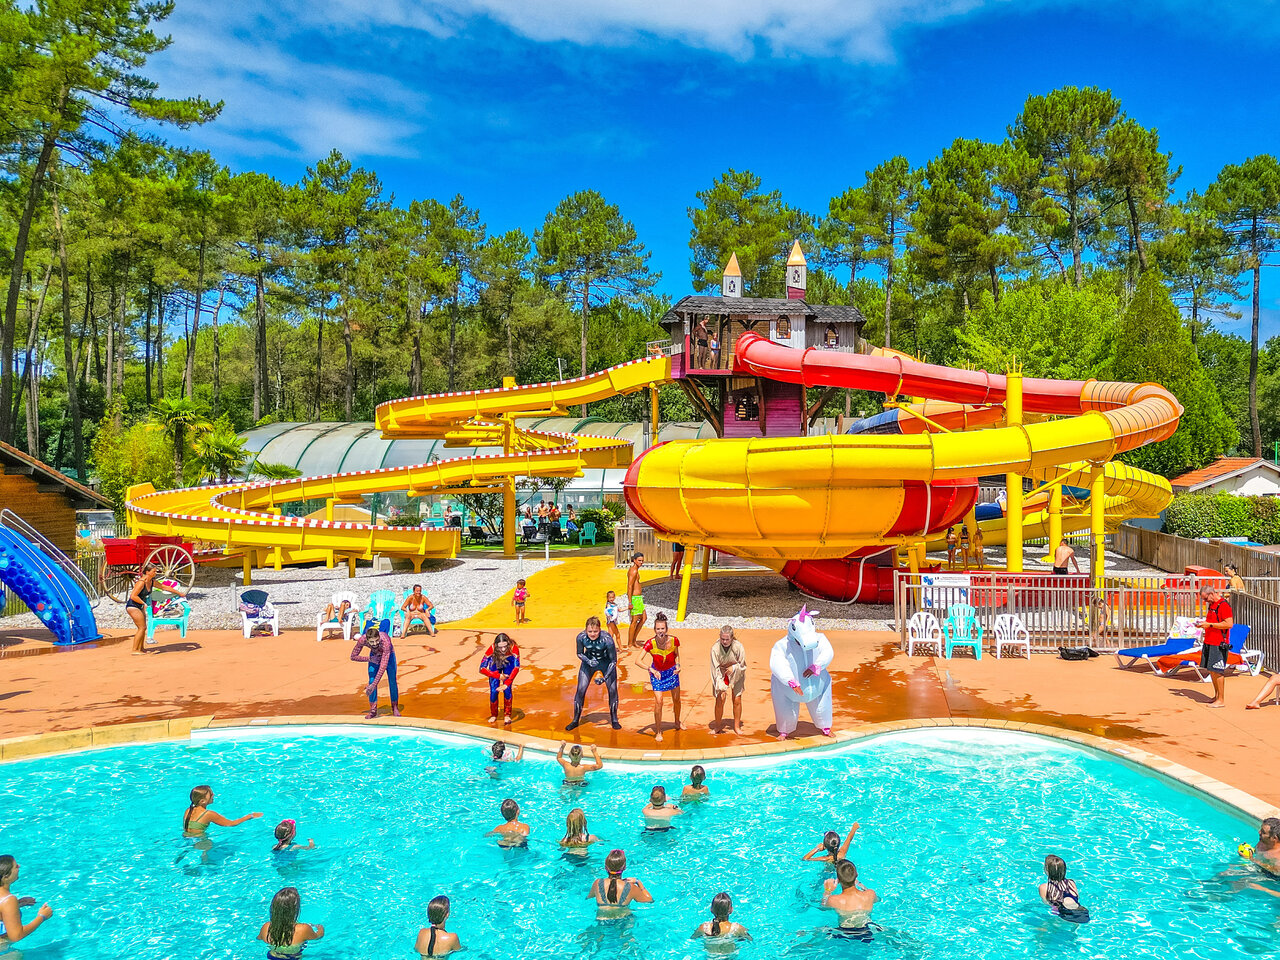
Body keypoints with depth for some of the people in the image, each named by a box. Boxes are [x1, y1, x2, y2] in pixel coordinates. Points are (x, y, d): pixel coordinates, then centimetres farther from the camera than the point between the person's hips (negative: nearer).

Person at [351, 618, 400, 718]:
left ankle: (395, 708, 16)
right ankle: (373, 709, 1)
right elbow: (353, 656, -18)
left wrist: (373, 685, -51)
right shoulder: (362, 640, -37)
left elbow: (383, 667, -48)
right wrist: (369, 659, -26)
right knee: (371, 681, -9)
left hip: (388, 654, -2)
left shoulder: (385, 641, -47)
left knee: (392, 682, -1)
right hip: (374, 656, 2)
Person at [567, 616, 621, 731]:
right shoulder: (581, 637, -27)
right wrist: (588, 661, -28)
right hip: (588, 662, 2)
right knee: (580, 690, -3)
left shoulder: (607, 639, -34)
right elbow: (579, 653, -8)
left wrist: (605, 678, -29)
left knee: (612, 690, -7)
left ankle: (614, 720, 13)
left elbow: (613, 661, -23)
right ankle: (576, 720, 14)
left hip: (606, 662, -2)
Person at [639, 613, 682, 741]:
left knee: (676, 699, 15)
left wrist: (678, 665, -19)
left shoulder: (674, 640, -24)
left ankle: (677, 722, 43)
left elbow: (676, 655, -2)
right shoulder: (651, 644, -30)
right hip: (656, 672, -3)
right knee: (658, 701, -10)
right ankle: (658, 731, 7)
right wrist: (651, 670, -44)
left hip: (671, 671, 3)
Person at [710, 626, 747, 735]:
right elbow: (716, 668, -21)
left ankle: (737, 726, 18)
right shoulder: (715, 648, -23)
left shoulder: (738, 647, -23)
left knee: (737, 700, 1)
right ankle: (718, 726, 11)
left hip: (736, 676, 0)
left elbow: (743, 665, -8)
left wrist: (733, 668, -26)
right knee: (720, 700, -7)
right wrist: (722, 687, -26)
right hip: (721, 676, 0)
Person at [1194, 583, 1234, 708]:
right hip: (1209, 642, 9)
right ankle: (1217, 696, 24)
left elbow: (1229, 624, -21)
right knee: (1211, 670, 14)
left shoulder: (1224, 605, -14)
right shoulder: (1212, 605, 16)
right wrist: (1203, 624, 9)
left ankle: (1221, 700, 0)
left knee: (1217, 671, -6)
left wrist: (1209, 624, -20)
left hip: (1219, 644, -9)